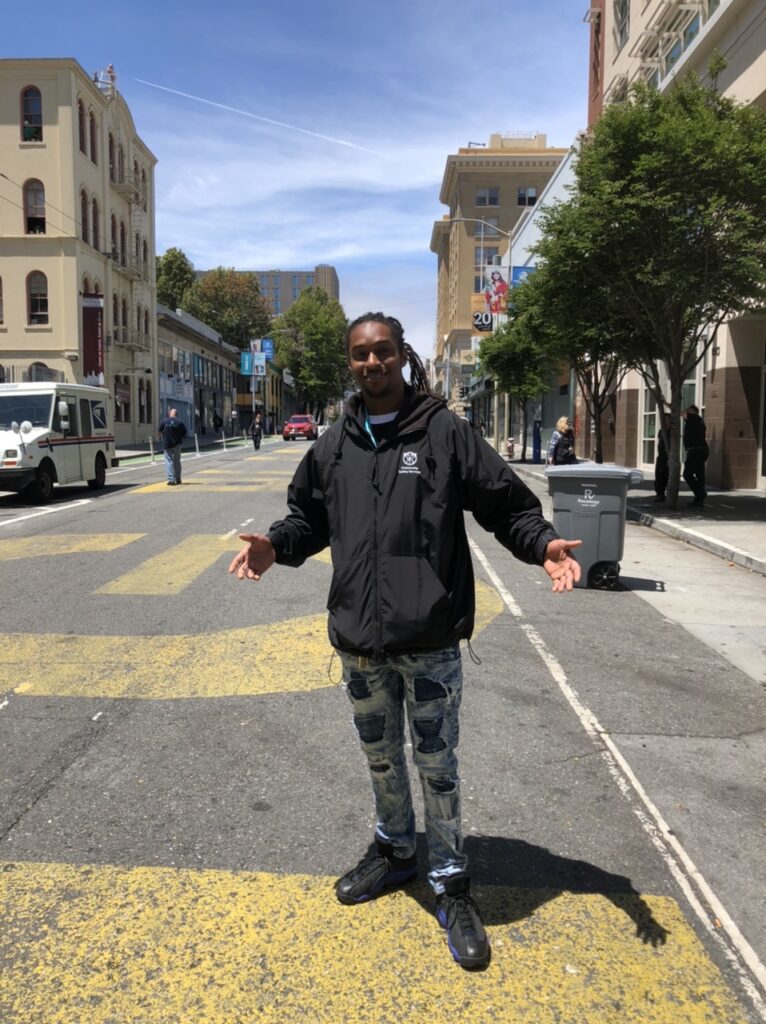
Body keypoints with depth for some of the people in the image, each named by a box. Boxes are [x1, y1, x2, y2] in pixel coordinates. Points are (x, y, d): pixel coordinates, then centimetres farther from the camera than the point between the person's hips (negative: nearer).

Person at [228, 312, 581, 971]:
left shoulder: (446, 432, -6)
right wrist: (278, 544, -1)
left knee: (437, 765, 8)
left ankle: (452, 884, 29)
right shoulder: (334, 445, 7)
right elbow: (310, 517, 17)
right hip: (359, 638, 4)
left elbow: (507, 503, -5)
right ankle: (394, 853, 45)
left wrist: (542, 544, -21)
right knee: (381, 757, 21)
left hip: (429, 639, -4)